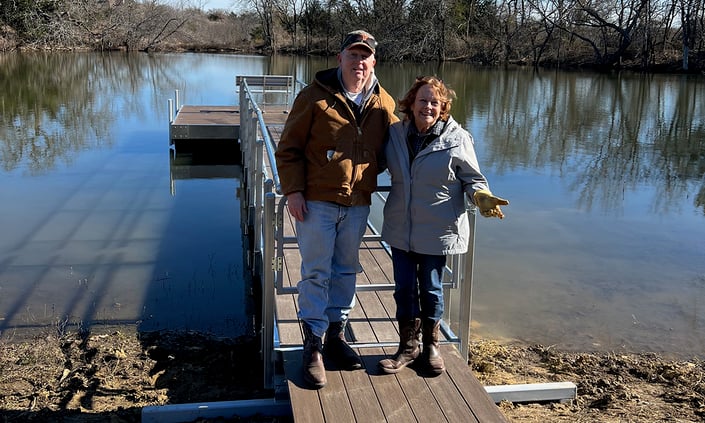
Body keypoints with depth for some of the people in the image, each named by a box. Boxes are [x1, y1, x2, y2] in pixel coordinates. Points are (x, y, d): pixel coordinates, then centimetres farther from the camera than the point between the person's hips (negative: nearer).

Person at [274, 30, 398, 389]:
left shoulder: (384, 104, 5)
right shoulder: (315, 96, -7)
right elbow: (289, 148, -5)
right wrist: (293, 191, -11)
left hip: (358, 204, 4)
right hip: (316, 200, -4)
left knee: (346, 271, 13)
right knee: (316, 272, 0)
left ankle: (336, 336, 29)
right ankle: (313, 345, 11)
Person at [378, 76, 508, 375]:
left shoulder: (458, 139, -10)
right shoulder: (395, 133, -1)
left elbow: (472, 178, -1)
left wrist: (481, 196, -22)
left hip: (438, 230, -3)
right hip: (401, 228, 3)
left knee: (431, 289, 10)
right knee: (404, 288, 10)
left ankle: (430, 346, 31)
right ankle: (408, 346, 28)